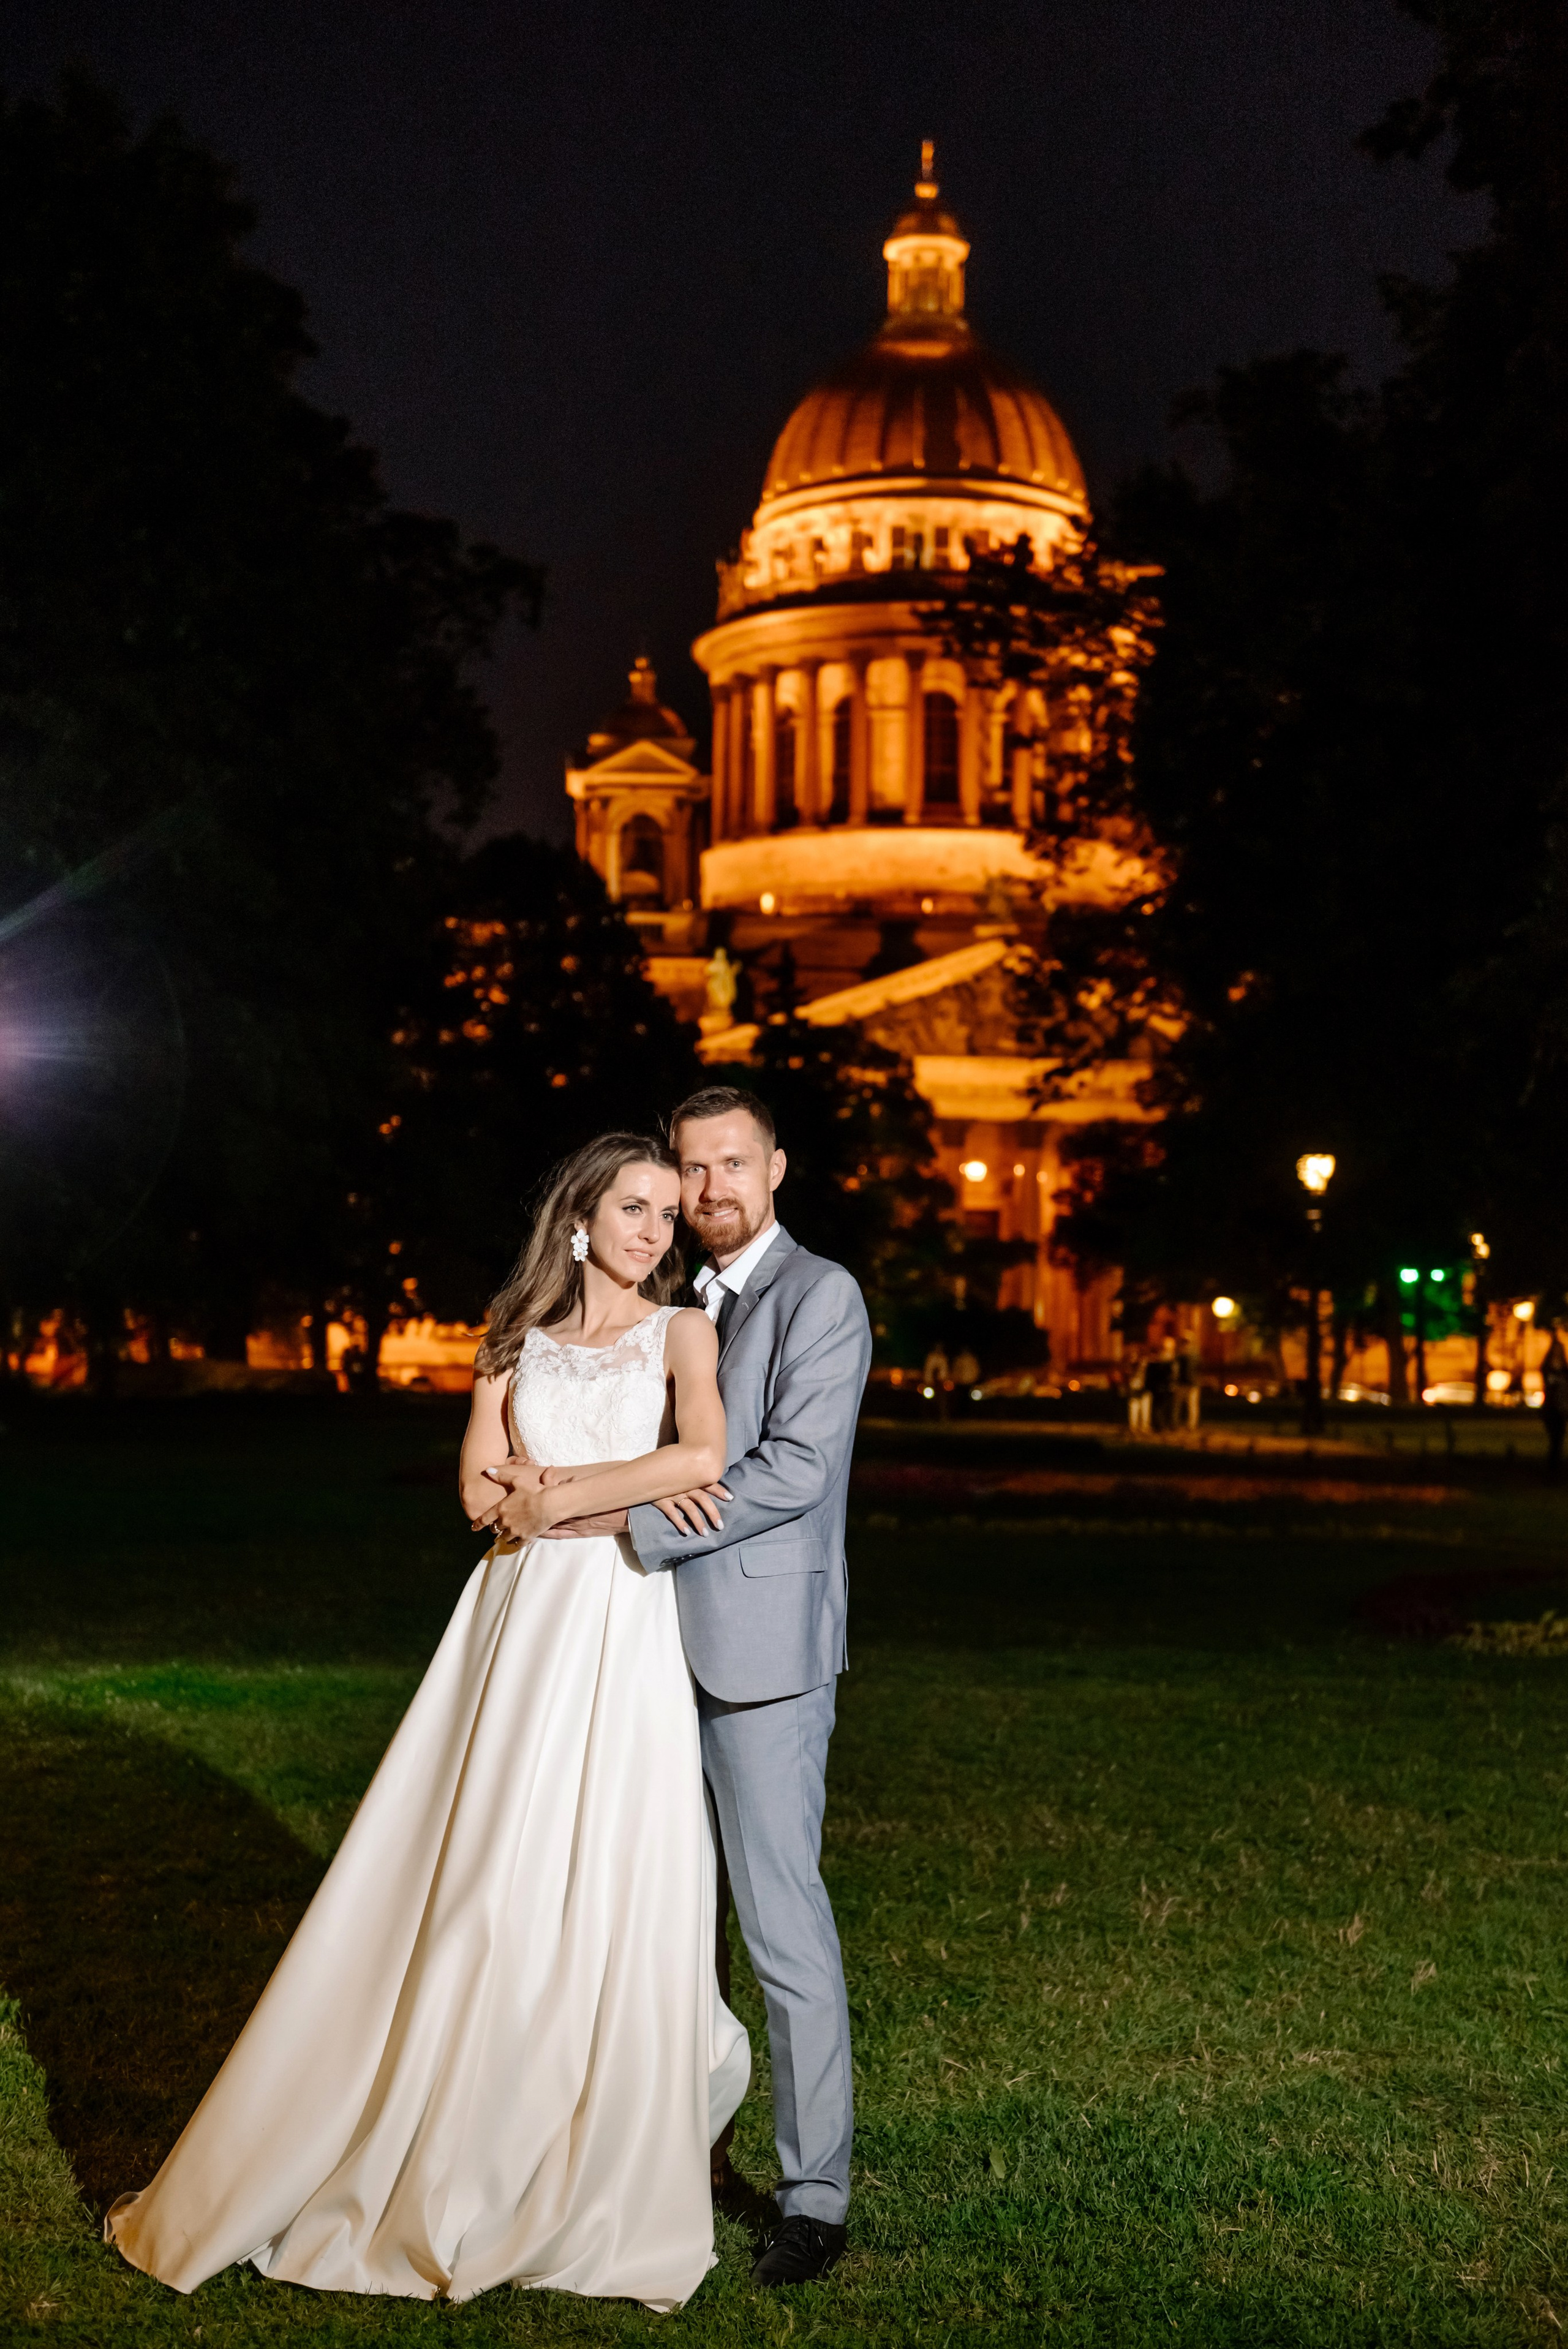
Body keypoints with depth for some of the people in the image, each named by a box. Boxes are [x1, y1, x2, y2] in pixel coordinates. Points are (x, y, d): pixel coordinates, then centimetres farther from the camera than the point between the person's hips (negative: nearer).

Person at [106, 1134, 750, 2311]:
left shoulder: (681, 1330, 5)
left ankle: (603, 2200, 14)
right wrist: (631, 1489, -8)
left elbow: (705, 1456, -14)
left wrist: (559, 1492, -9)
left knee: (612, 1900, -2)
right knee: (471, 1892, 3)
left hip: (623, 1639, -2)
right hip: (517, 1626, 2)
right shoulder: (518, 1338, 13)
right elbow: (481, 1490, 3)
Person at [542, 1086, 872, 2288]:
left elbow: (795, 1470, -17)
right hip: (659, 1646, 7)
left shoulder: (820, 1296, -6)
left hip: (761, 1649, -7)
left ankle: (816, 2195, 5)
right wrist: (655, 1490, -4)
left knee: (785, 1924, -4)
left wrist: (618, 1517, -18)